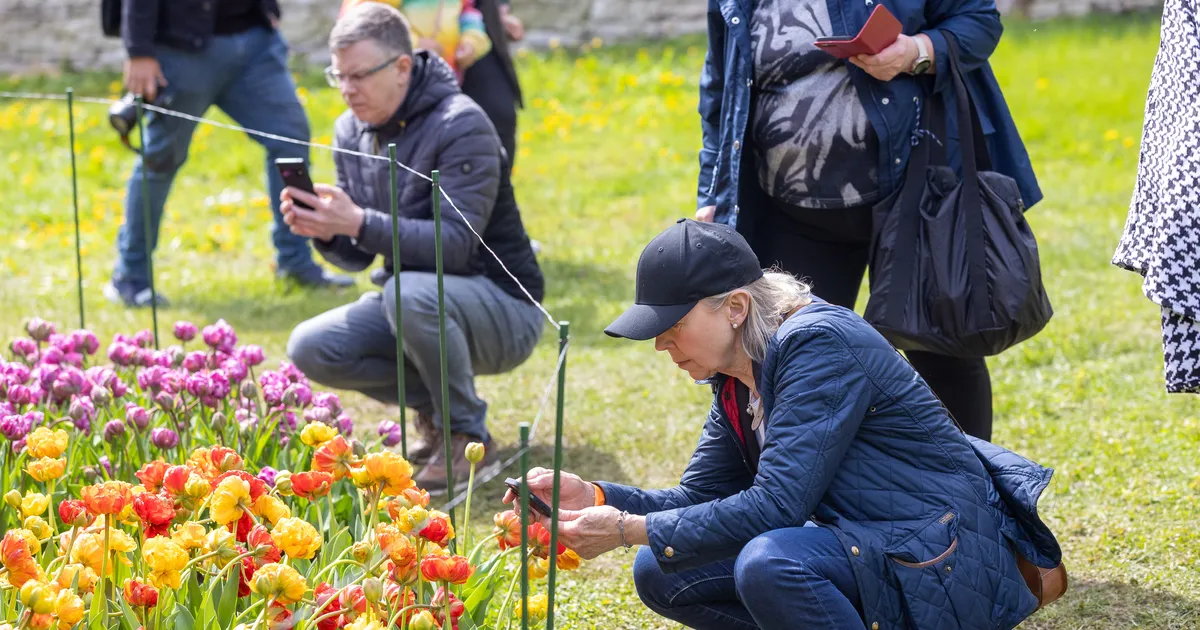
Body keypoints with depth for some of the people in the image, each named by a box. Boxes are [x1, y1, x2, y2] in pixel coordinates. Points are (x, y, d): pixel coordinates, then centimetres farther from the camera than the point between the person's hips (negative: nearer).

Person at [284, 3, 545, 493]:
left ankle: (467, 435, -16)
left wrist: (359, 222, -36)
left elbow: (455, 245, -29)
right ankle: (432, 404, 8)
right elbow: (357, 256, 5)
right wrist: (327, 232, -18)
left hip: (503, 310, -7)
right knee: (310, 348, -13)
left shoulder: (460, 126, -19)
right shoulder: (351, 131, 3)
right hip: (416, 302, 7)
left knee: (410, 292, -37)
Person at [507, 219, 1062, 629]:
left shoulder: (819, 345, -21)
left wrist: (631, 530, -24)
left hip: (945, 567, -9)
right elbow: (700, 498, 11)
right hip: (862, 548, 9)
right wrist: (594, 498, -5)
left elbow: (776, 504, -27)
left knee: (767, 565, -34)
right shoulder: (736, 376, 7)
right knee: (663, 573, 0)